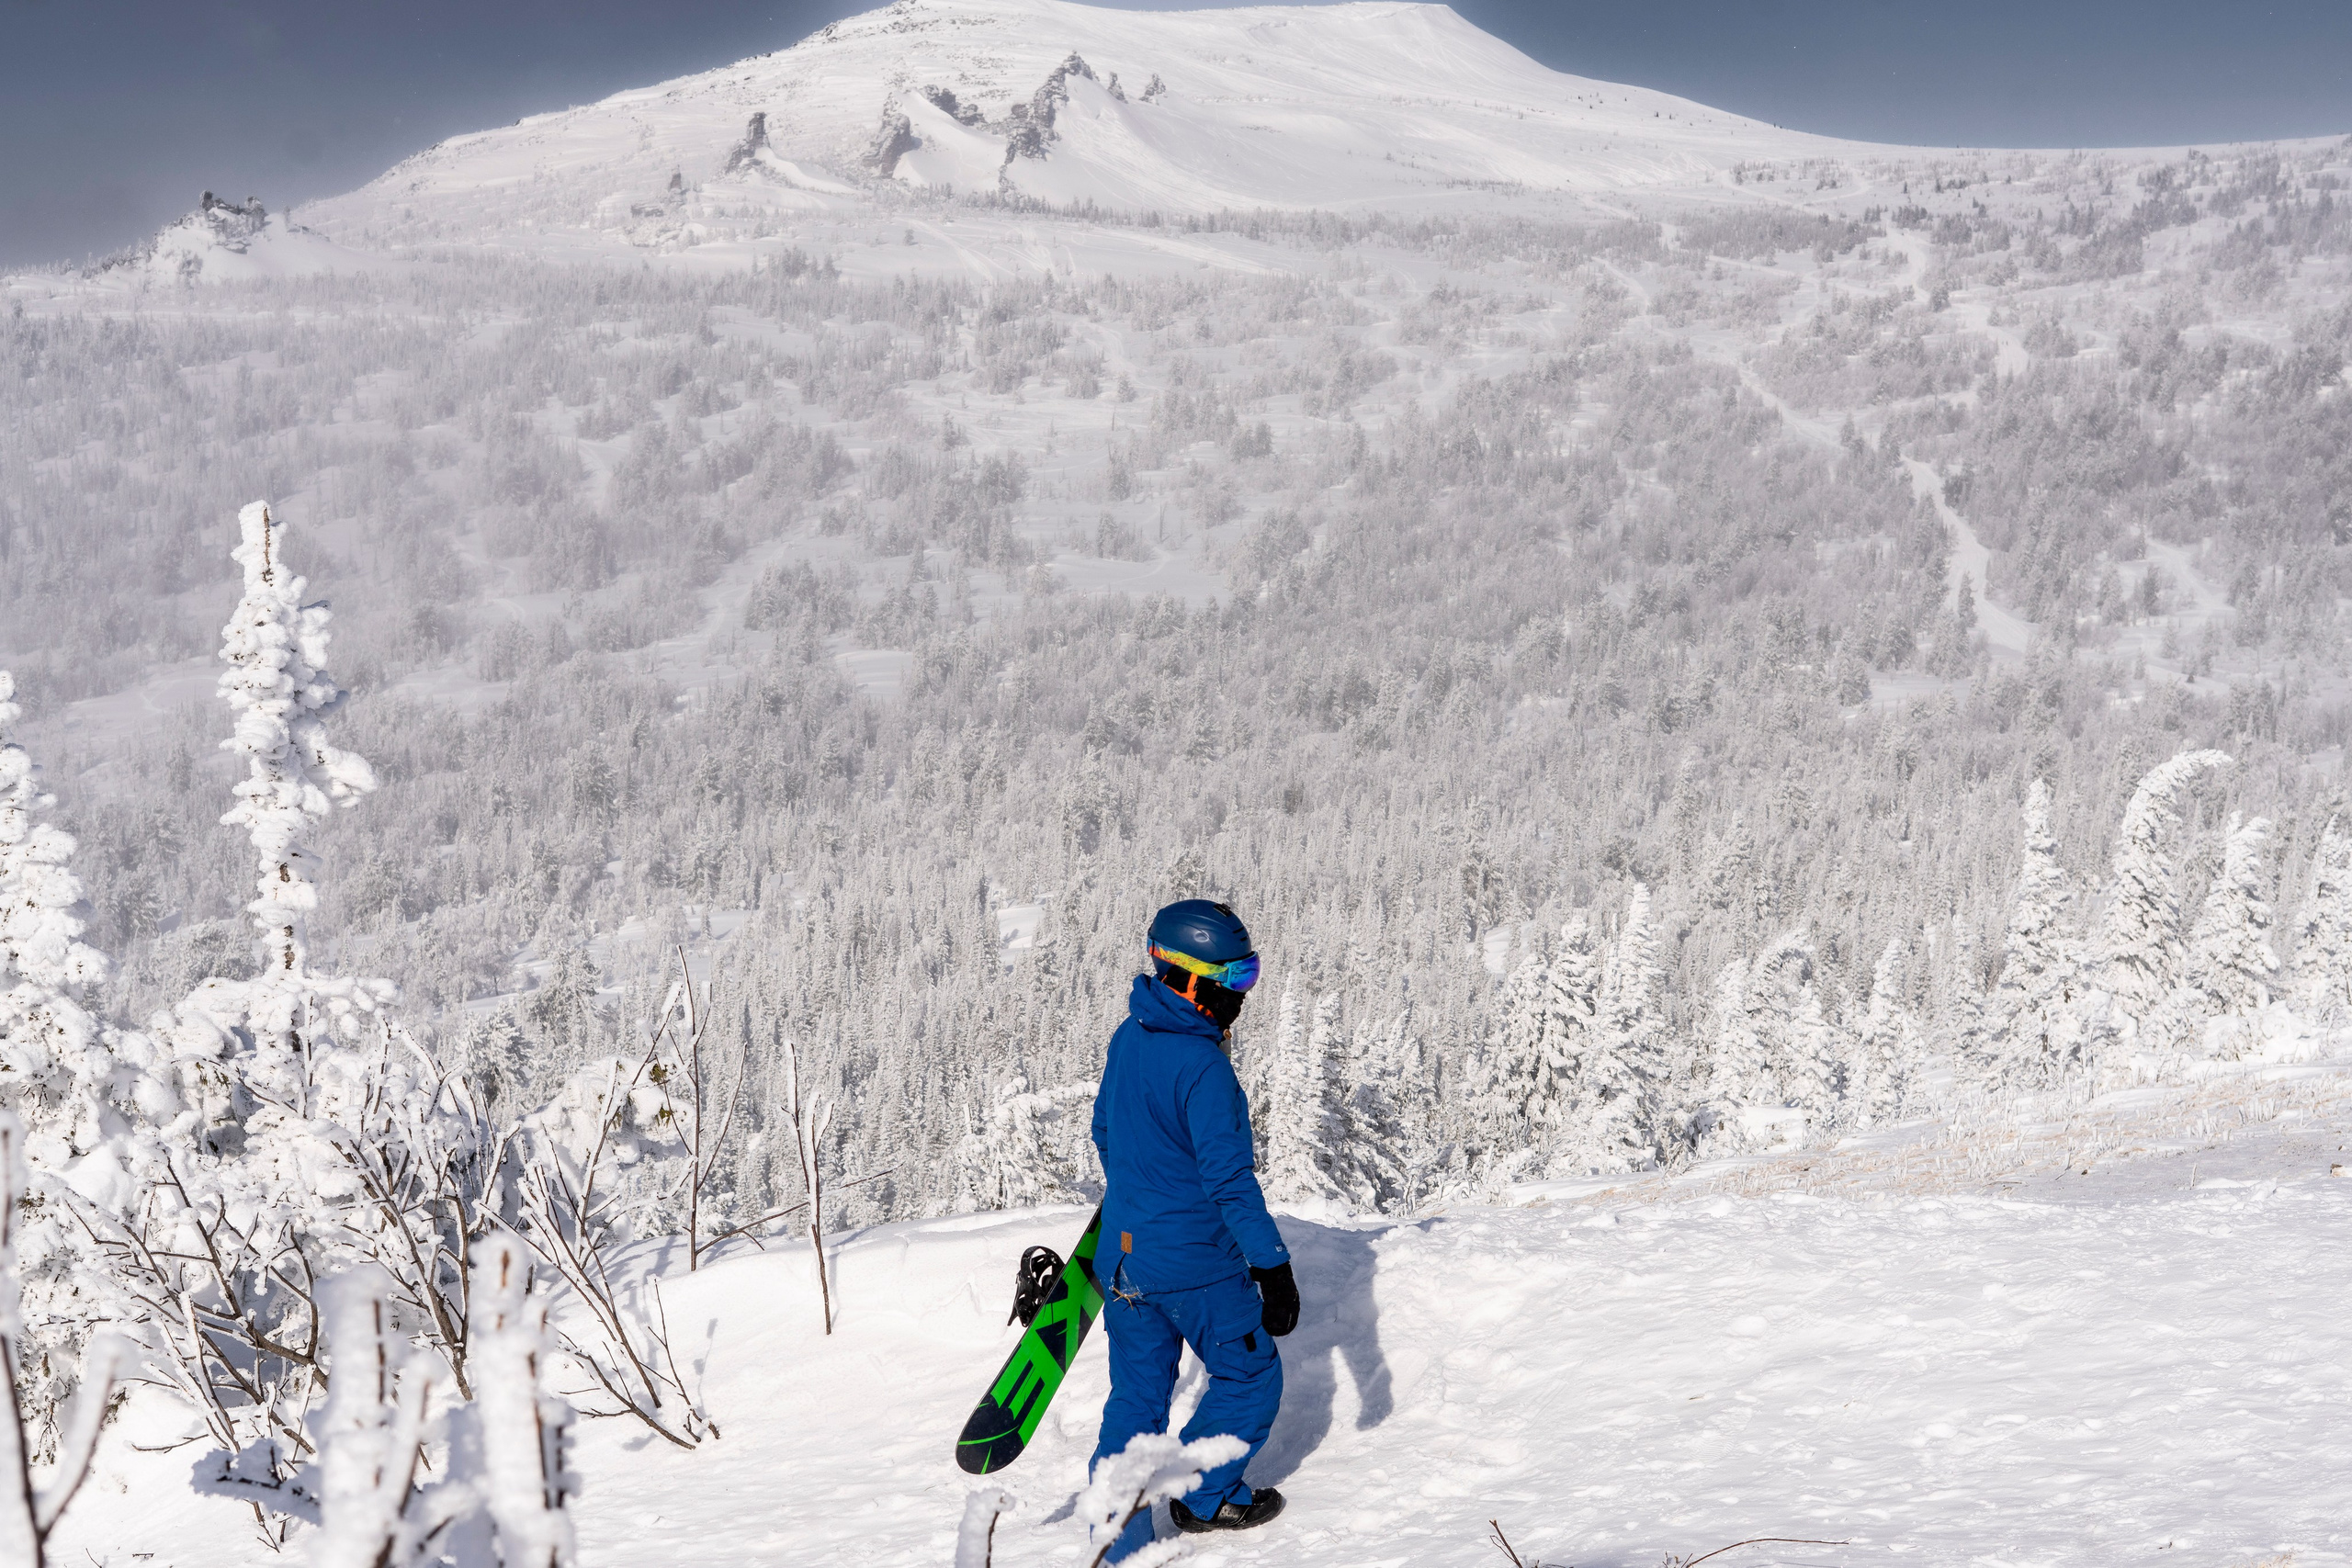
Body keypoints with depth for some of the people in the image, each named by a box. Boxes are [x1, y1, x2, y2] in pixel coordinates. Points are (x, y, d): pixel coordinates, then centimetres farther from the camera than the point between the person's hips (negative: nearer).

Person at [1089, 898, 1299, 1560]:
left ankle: (1117, 1535, 17)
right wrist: (1272, 1265, -20)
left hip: (1123, 1257, 8)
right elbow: (1229, 1177, -25)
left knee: (1137, 1393, 15)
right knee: (1249, 1377, 15)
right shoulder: (1203, 1066, -23)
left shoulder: (1128, 1039, 2)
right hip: (1195, 1264, -8)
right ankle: (1206, 1498, 24)